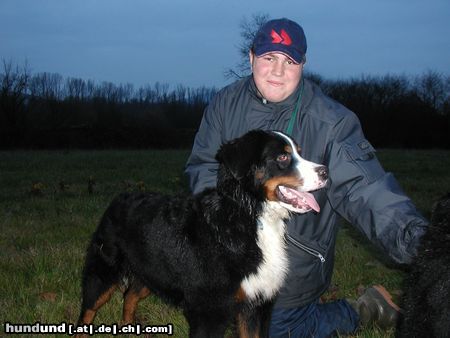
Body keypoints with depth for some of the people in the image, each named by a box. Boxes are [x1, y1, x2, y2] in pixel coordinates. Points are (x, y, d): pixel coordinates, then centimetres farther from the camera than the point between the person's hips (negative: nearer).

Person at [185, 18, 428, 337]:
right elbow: (202, 165, 0)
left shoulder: (331, 121, -19)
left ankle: (362, 310, 23)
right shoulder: (226, 103, -5)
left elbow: (360, 184, -29)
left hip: (293, 265, -5)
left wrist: (406, 231, -46)